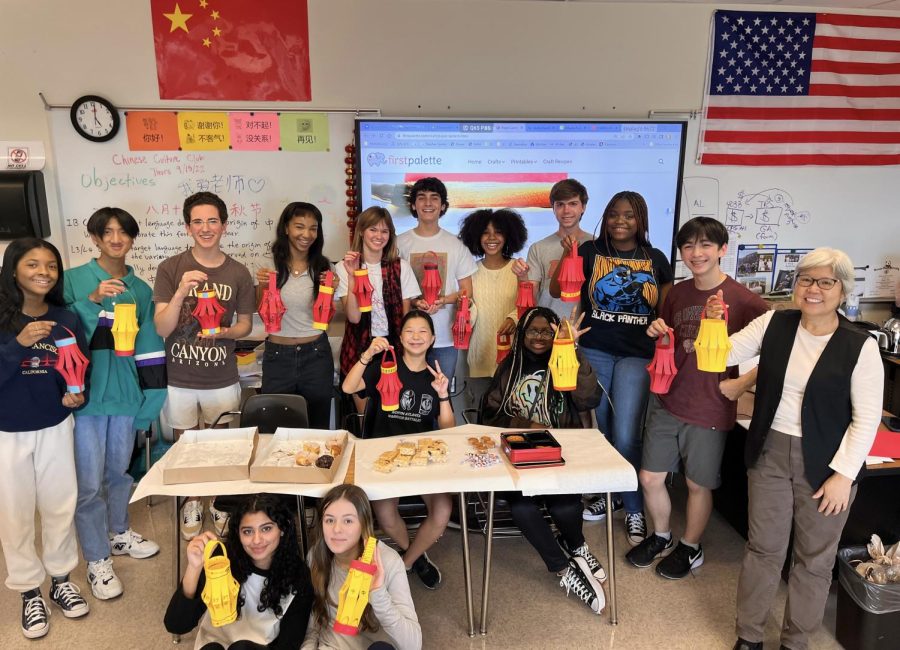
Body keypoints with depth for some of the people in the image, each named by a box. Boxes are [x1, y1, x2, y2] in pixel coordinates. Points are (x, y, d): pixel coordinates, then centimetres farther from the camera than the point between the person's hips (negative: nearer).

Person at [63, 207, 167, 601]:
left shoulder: (141, 289, 7)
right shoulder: (74, 279, -3)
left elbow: (150, 349, 8)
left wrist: (149, 401, 7)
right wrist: (92, 300, -27)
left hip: (126, 392, 4)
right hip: (87, 392, -3)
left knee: (120, 470, 18)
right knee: (90, 483, -1)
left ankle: (119, 534, 39)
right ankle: (97, 560, 15)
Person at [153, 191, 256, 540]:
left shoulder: (238, 273, -3)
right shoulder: (171, 269, -8)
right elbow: (161, 328, -12)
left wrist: (224, 333, -16)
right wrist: (181, 292, -28)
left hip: (222, 379, 1)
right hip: (179, 378, 0)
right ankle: (191, 502, 39)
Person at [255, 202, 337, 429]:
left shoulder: (323, 266, 2)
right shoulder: (270, 265, -1)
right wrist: (262, 287, -13)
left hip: (316, 355, 1)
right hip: (277, 355, 0)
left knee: (318, 426, 11)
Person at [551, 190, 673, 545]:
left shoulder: (656, 259, 5)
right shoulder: (590, 251, 1)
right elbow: (556, 291, -5)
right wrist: (568, 256, -18)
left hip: (637, 356, -1)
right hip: (595, 352, 1)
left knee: (625, 436, -6)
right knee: (601, 430, 11)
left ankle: (634, 509, 13)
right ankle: (609, 493, 33)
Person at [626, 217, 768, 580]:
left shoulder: (742, 300, -14)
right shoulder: (677, 294, 4)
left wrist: (742, 383, -19)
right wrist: (658, 333, -3)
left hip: (709, 410, -5)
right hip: (667, 401, 5)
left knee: (698, 484, 13)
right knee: (650, 478, 12)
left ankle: (691, 548, 37)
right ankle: (660, 537, 39)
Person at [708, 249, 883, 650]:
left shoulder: (860, 346, -11)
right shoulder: (774, 324, -2)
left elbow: (867, 419, -9)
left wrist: (844, 473, -12)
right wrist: (714, 324, -22)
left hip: (824, 464, -2)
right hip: (769, 452, 2)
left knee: (814, 559, 13)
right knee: (763, 548, 14)